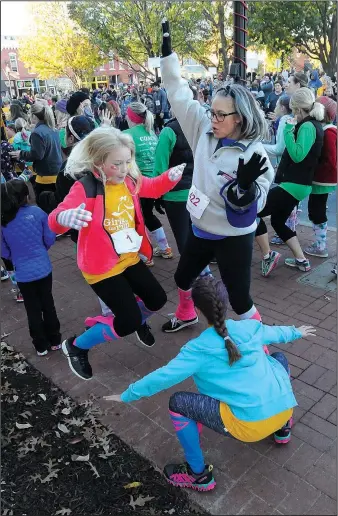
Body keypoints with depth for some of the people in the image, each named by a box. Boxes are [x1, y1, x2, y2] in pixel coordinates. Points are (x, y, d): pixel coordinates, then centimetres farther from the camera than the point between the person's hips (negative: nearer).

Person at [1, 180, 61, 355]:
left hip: (23, 273, 0)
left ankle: (41, 346, 27)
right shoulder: (37, 212, -11)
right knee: (48, 304, 18)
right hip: (43, 268, 1)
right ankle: (55, 341, 29)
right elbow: (50, 238, -3)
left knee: (33, 310, 14)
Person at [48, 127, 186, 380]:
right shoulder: (85, 187, -24)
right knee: (128, 323, -8)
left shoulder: (128, 179, -2)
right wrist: (65, 217, -62)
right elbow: (55, 219, -37)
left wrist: (171, 177, -5)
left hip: (130, 258, 7)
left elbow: (154, 188, 17)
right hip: (101, 265, -7)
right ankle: (76, 346, 17)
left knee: (157, 299, 15)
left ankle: (139, 321, 52)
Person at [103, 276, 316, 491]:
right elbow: (276, 332, 25)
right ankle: (282, 427, 40)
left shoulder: (200, 349, -8)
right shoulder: (251, 327, 5)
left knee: (178, 403, 1)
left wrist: (127, 395, 8)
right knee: (279, 358, 32)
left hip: (250, 425, -6)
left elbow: (164, 376, -6)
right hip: (283, 409, 6)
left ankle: (199, 474, 14)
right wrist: (297, 332, 48)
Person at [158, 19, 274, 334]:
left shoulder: (255, 155, -22)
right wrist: (167, 50, -3)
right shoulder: (205, 130, -6)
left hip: (233, 238, -6)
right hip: (200, 229, 7)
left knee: (239, 299, 5)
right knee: (183, 278, 26)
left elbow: (250, 206, -23)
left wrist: (245, 185, -44)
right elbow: (180, 94, -1)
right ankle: (186, 315, 56)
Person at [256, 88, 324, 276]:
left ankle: (268, 255, -2)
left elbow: (297, 155, -29)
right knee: (278, 221, 19)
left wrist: (288, 129, -22)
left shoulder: (307, 126, -17)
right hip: (298, 183, 11)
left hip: (294, 184, -11)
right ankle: (302, 260, 23)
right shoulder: (314, 124, 14)